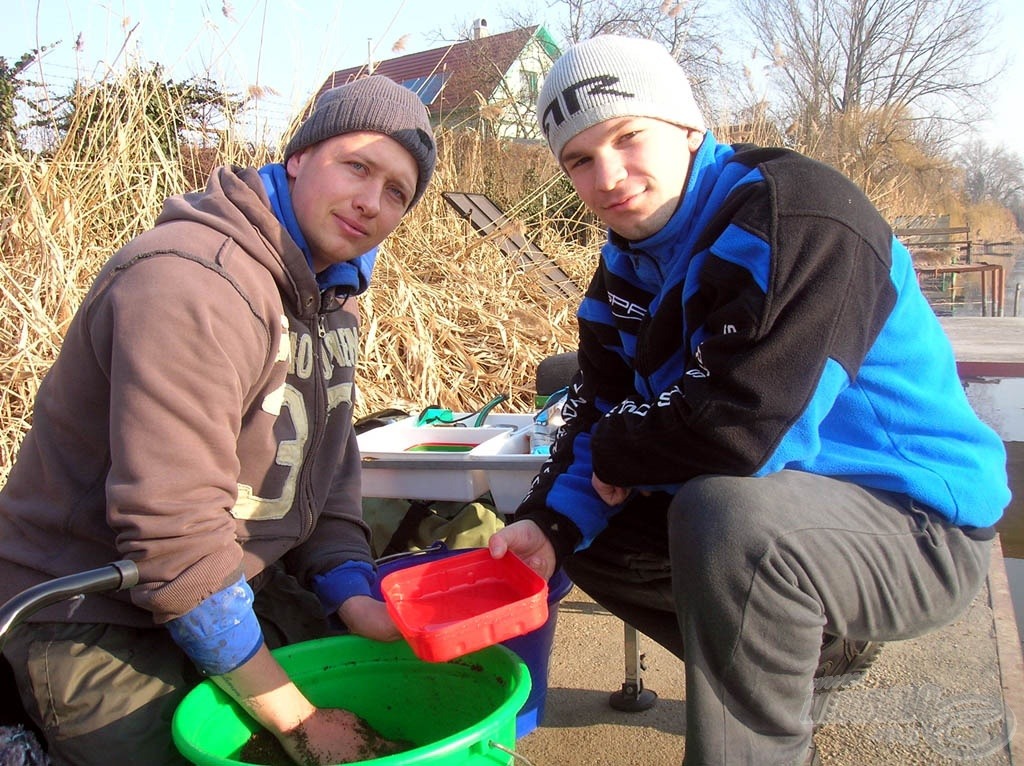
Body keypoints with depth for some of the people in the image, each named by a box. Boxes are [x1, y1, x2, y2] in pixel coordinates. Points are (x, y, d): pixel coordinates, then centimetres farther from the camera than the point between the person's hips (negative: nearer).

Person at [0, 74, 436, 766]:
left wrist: (354, 598, -9)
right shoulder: (189, 283, -27)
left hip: (232, 588, 8)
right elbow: (174, 536, -30)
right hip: (98, 626, -8)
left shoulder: (335, 291, 4)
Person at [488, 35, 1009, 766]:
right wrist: (550, 521, -14)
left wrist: (618, 459, -15)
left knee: (727, 513, -37)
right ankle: (819, 652, 22)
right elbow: (598, 414, 3)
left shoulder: (795, 217, -23)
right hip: (784, 507, 9)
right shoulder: (629, 265, 4)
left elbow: (739, 426, -32)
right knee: (593, 535, 12)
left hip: (923, 524, -9)